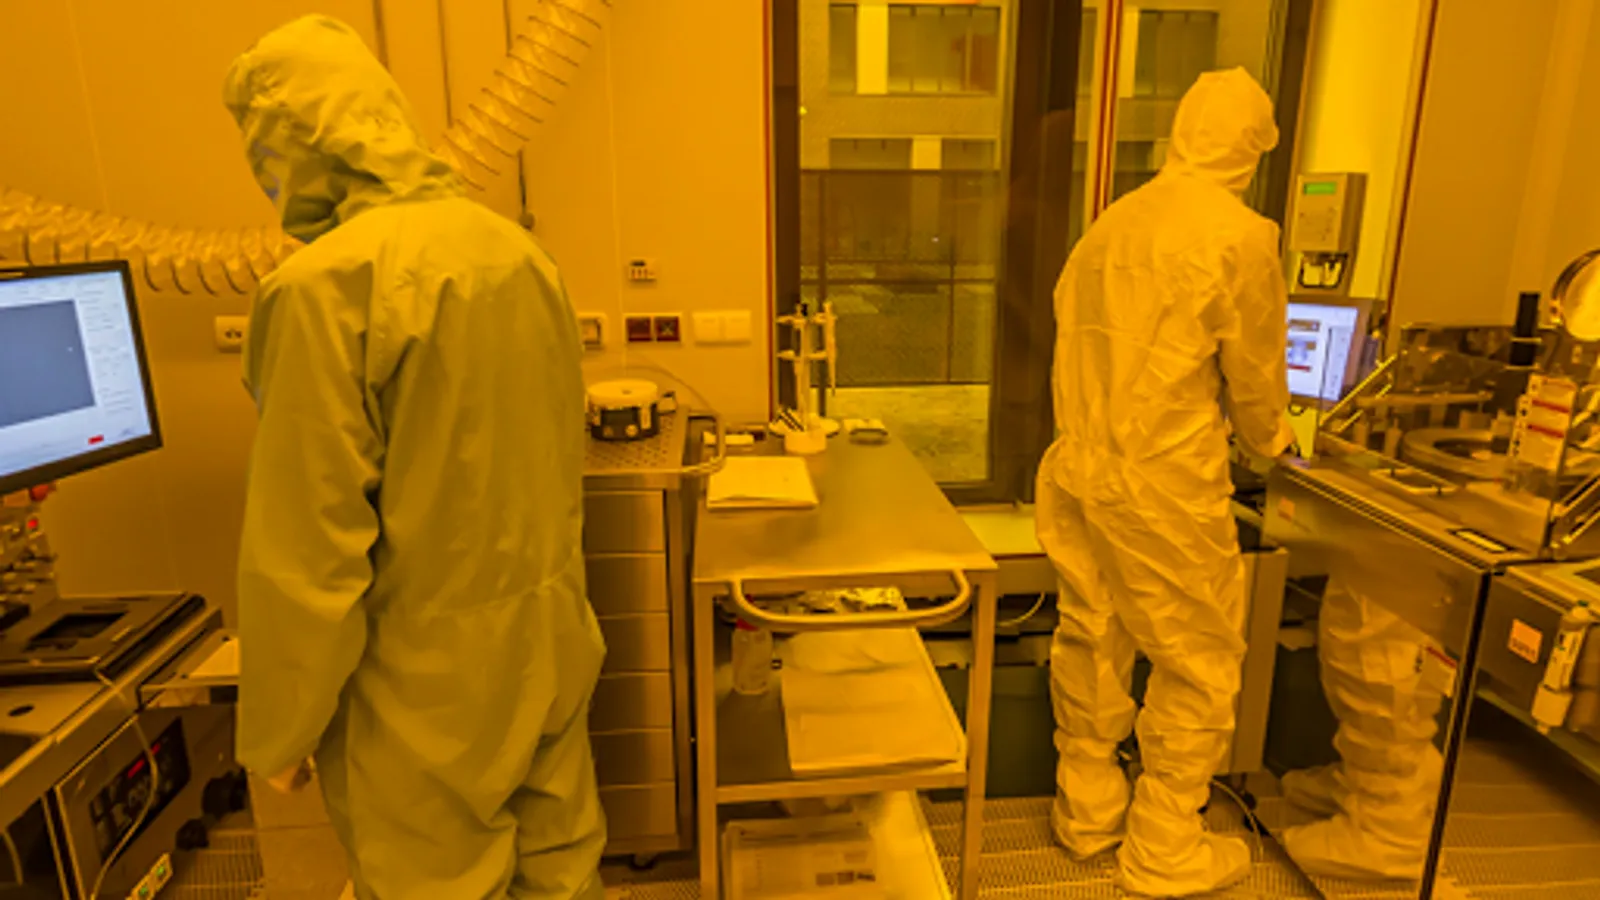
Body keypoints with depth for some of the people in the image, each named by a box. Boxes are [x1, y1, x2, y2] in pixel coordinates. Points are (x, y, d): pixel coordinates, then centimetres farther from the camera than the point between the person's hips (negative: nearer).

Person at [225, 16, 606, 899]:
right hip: (549, 648, 7)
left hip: (427, 689, -6)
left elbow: (304, 549, -18)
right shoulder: (516, 248, 1)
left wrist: (278, 731, -4)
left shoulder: (325, 283, -19)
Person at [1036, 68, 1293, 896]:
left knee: (1090, 639, 18)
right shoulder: (1242, 237, -11)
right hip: (1162, 485, -6)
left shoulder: (1110, 222, 7)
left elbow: (1076, 340, 10)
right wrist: (1272, 439, 18)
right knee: (1198, 665, 10)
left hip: (1076, 466, 7)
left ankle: (1087, 812, 35)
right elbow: (1255, 376, -3)